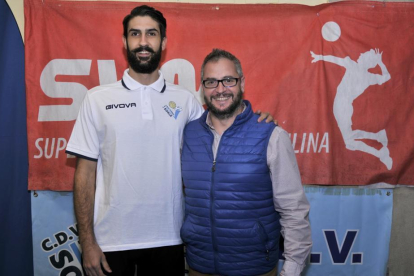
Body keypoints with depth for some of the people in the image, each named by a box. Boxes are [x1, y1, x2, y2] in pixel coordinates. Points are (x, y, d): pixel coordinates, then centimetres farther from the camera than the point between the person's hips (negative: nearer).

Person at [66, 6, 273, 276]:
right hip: (111, 241, -1)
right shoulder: (98, 99, -2)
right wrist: (87, 242, -4)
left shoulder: (185, 100, 1)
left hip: (169, 239, 1)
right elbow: (85, 173, -2)